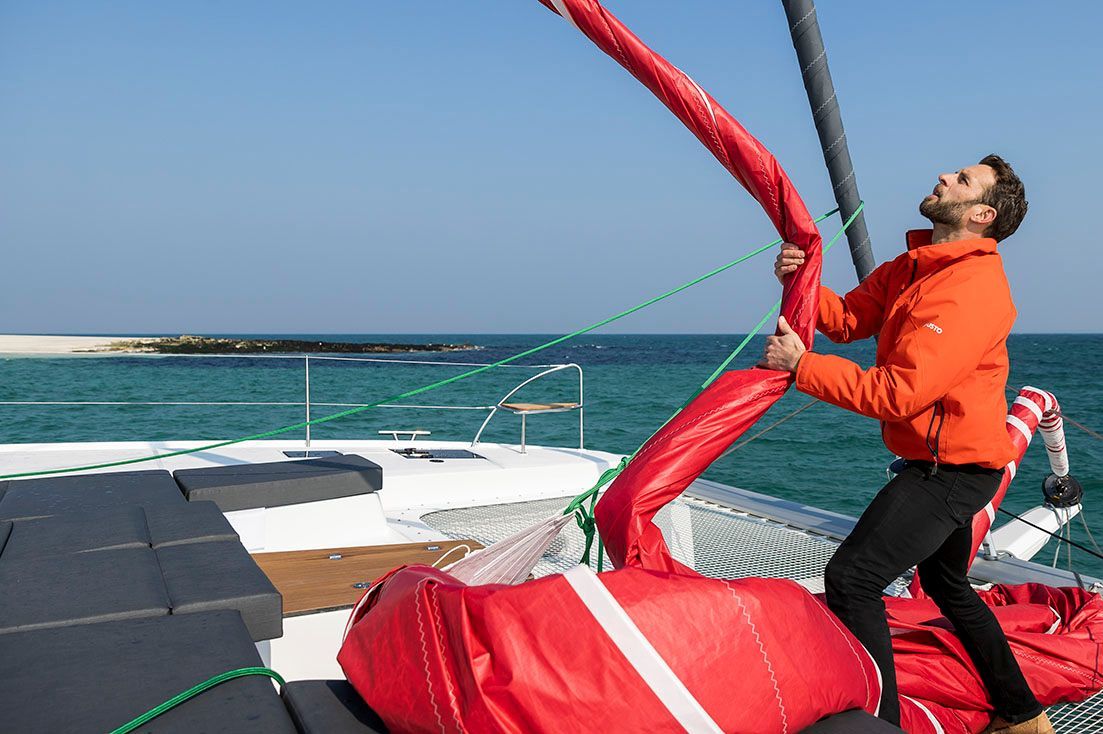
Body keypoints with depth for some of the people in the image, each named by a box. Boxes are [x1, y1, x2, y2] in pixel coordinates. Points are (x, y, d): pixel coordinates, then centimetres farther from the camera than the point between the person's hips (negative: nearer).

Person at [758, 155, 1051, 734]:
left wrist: (800, 365, -27)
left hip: (953, 470, -10)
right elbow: (849, 318, 2)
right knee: (946, 583, 25)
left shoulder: (973, 290, -24)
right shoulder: (913, 267, 7)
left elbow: (897, 393, -30)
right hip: (941, 463, 10)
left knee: (852, 577, -16)